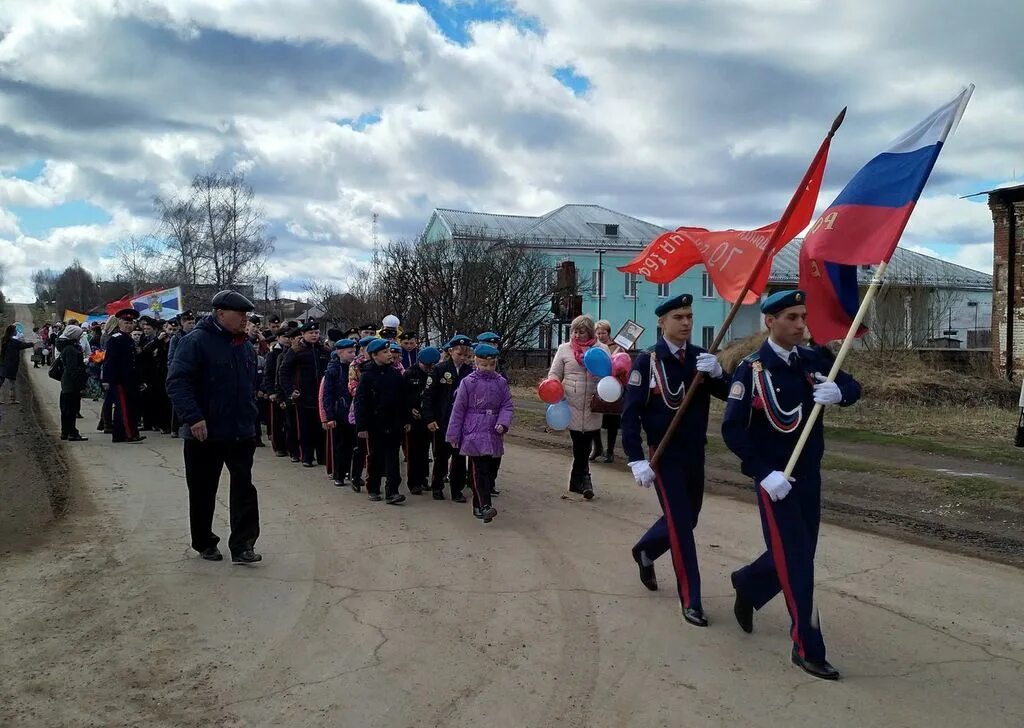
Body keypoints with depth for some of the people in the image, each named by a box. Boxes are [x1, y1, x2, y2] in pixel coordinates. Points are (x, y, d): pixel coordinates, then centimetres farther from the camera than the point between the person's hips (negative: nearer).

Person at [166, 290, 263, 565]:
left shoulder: (246, 347, 10)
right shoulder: (196, 342, -13)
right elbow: (177, 381, -19)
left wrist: (252, 419, 18)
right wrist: (193, 417, -28)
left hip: (242, 433, 5)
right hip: (205, 434, -5)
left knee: (244, 488, 0)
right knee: (203, 491, 9)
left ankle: (242, 545, 4)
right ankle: (205, 543, 26)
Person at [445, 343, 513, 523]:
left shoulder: (501, 382, 5)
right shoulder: (468, 382, -4)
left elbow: (507, 405, 6)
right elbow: (458, 409, -1)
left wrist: (503, 423, -13)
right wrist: (453, 435, 0)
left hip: (493, 434, 4)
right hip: (474, 433, -4)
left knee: (489, 469, 9)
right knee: (479, 469, -11)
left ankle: (479, 505, 21)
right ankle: (484, 505, -15)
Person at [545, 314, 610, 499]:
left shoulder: (601, 349, 5)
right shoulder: (564, 349, 5)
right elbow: (554, 373, 7)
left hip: (593, 406, 1)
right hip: (572, 404, 0)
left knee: (583, 445, 6)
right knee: (581, 444, 3)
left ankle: (577, 481, 18)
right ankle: (583, 479, 13)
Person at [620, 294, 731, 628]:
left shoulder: (701, 356, 1)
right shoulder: (646, 361, -13)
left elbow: (729, 395, -5)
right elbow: (630, 413, -14)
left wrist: (716, 373, -25)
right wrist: (637, 460, -21)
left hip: (695, 453, 6)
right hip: (664, 455, -5)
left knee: (688, 517, 18)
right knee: (680, 523, -3)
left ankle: (644, 551, 46)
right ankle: (690, 600, 9)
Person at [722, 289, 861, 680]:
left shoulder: (813, 360, 2)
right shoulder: (751, 369, -14)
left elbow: (853, 388, 5)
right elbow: (732, 429, -17)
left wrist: (838, 391, -19)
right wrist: (763, 474, -22)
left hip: (810, 475, 6)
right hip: (774, 479, -6)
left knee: (799, 553, 17)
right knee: (795, 561, -3)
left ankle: (746, 585, 45)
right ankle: (808, 649, 10)